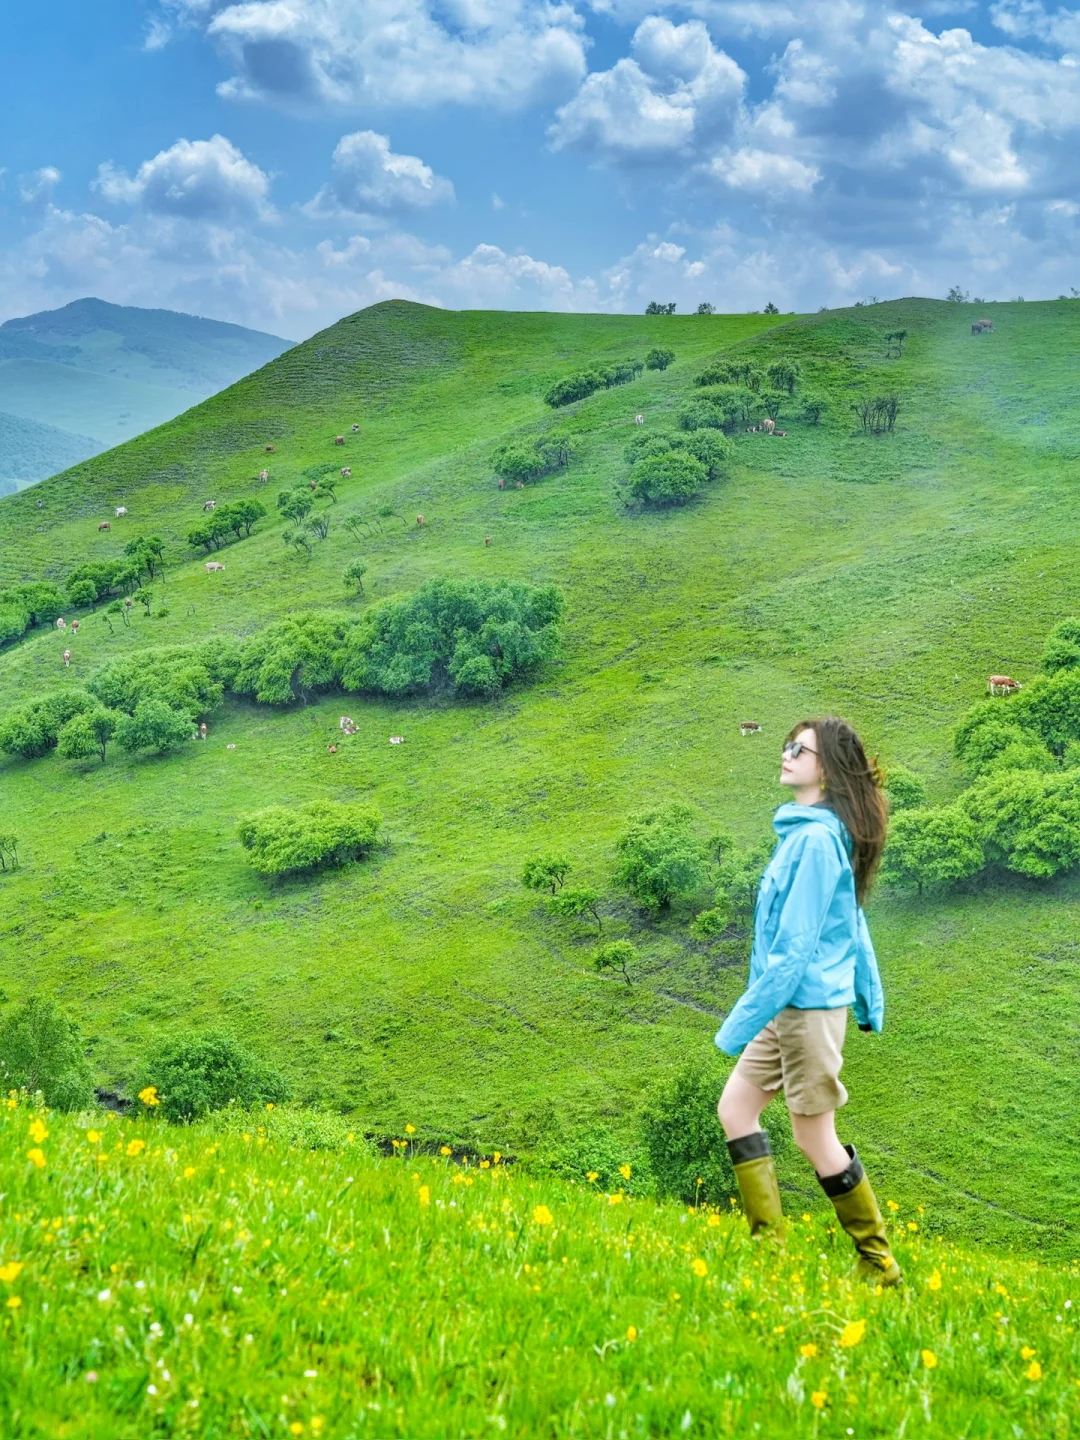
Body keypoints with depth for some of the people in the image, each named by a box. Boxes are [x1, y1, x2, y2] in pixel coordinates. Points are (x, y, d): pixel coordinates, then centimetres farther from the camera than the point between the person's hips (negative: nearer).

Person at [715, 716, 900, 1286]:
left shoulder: (815, 839, -20)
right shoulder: (814, 831, 9)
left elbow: (794, 948, -21)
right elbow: (852, 923, 18)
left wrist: (742, 1022, -18)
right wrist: (870, 1000, 25)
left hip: (807, 1003, -10)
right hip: (792, 1006, 10)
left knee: (814, 1134, 0)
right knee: (735, 1106, 12)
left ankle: (878, 1265, 14)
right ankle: (769, 1243, 16)